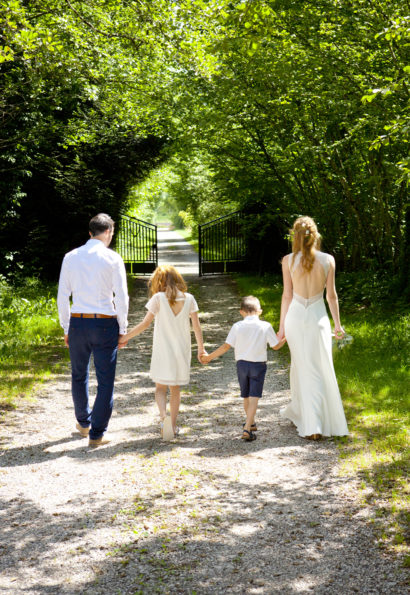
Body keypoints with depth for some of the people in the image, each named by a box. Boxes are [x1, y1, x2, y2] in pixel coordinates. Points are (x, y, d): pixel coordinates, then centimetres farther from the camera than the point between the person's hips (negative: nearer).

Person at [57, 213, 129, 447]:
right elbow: (121, 297, -8)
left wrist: (66, 328, 13)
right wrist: (122, 329, 2)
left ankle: (84, 423, 39)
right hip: (105, 324, -4)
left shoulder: (71, 258, 4)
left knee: (79, 376, 21)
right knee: (105, 380, 5)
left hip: (77, 323, 4)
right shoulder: (113, 258, -5)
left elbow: (63, 297, 5)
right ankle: (97, 434, 6)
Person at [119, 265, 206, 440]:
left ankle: (164, 416, -20)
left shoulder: (158, 298, -10)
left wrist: (125, 338, -1)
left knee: (160, 387, 7)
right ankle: (173, 424, 21)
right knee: (175, 388, 16)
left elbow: (145, 324, -10)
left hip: (162, 351, -3)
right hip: (182, 351, 3)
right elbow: (197, 327, 1)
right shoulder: (189, 299, -2)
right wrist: (201, 348, 14)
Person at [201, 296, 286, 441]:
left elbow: (226, 346, -7)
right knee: (254, 398, -3)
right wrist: (286, 338, 18)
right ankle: (247, 429, -14)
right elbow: (276, 346, -1)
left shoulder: (237, 326, -5)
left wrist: (209, 357, 3)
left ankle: (251, 423, 38)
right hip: (258, 365, -2)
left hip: (242, 364, 2)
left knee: (246, 397, 19)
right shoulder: (265, 326, -6)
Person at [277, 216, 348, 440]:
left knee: (302, 368, 10)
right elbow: (331, 295, 0)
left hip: (295, 316, 0)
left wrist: (281, 326, 5)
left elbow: (287, 295, -4)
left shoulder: (288, 261, -7)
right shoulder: (328, 260, -5)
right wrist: (337, 324, 11)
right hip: (318, 316, 0)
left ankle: (312, 427, 12)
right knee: (322, 369, 11)